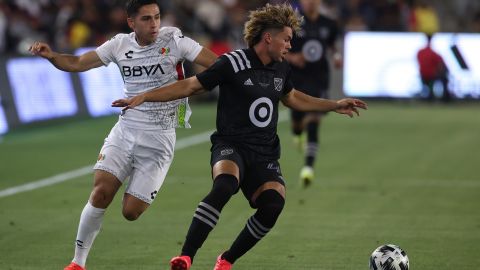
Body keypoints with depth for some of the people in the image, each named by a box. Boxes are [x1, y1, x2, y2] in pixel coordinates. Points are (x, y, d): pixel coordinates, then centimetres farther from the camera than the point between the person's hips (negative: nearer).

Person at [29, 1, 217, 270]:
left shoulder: (173, 40, -8)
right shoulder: (120, 45, 2)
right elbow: (77, 63, 7)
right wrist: (51, 55, -11)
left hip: (159, 138, -3)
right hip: (125, 130, 3)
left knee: (131, 212, -9)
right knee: (101, 192, -14)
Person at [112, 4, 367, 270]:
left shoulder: (281, 69, 12)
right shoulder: (233, 63, -8)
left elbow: (292, 98, 33)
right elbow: (189, 86, -4)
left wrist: (335, 105, 36)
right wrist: (143, 97, -11)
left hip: (265, 154, 6)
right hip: (231, 147, -6)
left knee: (273, 203, -21)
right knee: (225, 185, -38)